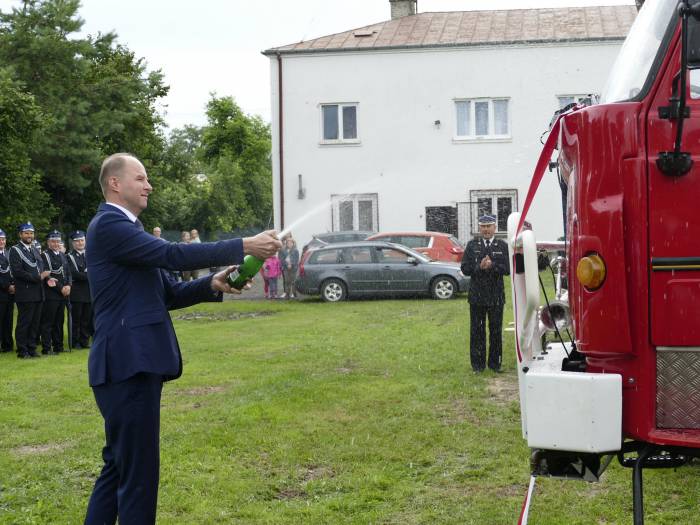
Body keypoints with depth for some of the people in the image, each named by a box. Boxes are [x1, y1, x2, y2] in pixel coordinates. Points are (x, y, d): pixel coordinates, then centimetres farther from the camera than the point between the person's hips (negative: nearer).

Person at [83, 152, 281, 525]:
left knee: (118, 464, 17)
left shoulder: (124, 228, 20)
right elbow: (172, 254, -20)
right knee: (138, 471, -5)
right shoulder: (108, 224, -10)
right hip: (127, 364, -10)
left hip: (136, 364, 10)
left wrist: (212, 285, 0)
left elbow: (167, 294, 17)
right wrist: (245, 246, -18)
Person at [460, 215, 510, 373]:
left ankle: (495, 363, 15)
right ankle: (478, 364, 11)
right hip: (477, 296, 0)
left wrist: (492, 265, -19)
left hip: (496, 296, 0)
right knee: (477, 331, 4)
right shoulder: (472, 246, 7)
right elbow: (465, 269, -1)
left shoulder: (503, 246, 4)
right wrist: (480, 267, -16)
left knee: (496, 330, 5)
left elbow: (508, 269, -6)